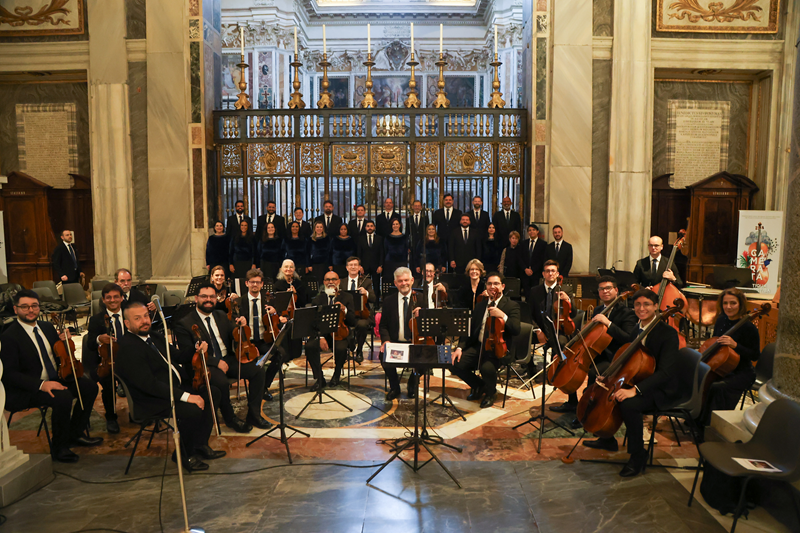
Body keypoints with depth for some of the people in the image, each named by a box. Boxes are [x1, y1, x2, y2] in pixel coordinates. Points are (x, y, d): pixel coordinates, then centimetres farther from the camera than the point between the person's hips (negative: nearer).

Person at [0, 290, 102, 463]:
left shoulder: (47, 327, 10)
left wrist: (62, 341, -3)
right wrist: (41, 384, -31)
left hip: (55, 379, 8)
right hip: (27, 389, -8)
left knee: (89, 387, -12)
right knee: (63, 397, -33)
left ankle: (75, 434, 6)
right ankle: (59, 447, -13)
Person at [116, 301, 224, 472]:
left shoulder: (152, 335, 11)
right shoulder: (128, 347, -19)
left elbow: (175, 354, 25)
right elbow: (148, 384, -27)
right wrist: (186, 396, -29)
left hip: (177, 386, 10)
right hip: (155, 401, -10)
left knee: (213, 393, 2)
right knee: (193, 410, -30)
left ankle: (200, 445, 10)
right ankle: (183, 455, -3)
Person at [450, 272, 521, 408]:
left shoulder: (512, 305, 0)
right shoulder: (480, 305, 17)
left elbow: (516, 330, -13)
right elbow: (470, 329, 16)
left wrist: (503, 316, -27)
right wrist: (460, 347, 1)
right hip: (478, 346, 5)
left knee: (487, 367, -35)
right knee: (457, 364, -17)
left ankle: (490, 393, 3)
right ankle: (480, 386, 14)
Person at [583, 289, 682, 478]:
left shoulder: (668, 333, -19)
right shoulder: (635, 329, 7)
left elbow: (665, 372, -29)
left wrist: (635, 389, -39)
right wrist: (608, 377, 2)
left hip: (660, 389, -8)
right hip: (636, 380, 9)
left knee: (628, 404, -34)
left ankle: (638, 455, -13)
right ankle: (607, 439, 18)